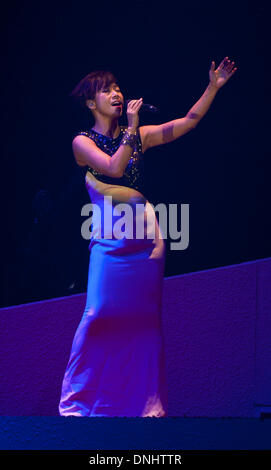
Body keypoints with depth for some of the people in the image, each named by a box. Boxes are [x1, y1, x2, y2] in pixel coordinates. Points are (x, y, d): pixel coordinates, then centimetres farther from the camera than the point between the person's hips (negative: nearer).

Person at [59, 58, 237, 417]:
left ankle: (147, 400, 8)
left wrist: (214, 87, -2)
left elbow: (188, 122, 6)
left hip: (145, 232, 4)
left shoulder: (139, 135, 12)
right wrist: (132, 128, -15)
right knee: (101, 315, -8)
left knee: (144, 317, 3)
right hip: (111, 236, -4)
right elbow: (114, 167, -14)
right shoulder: (83, 142, 2)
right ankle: (79, 400, 2)